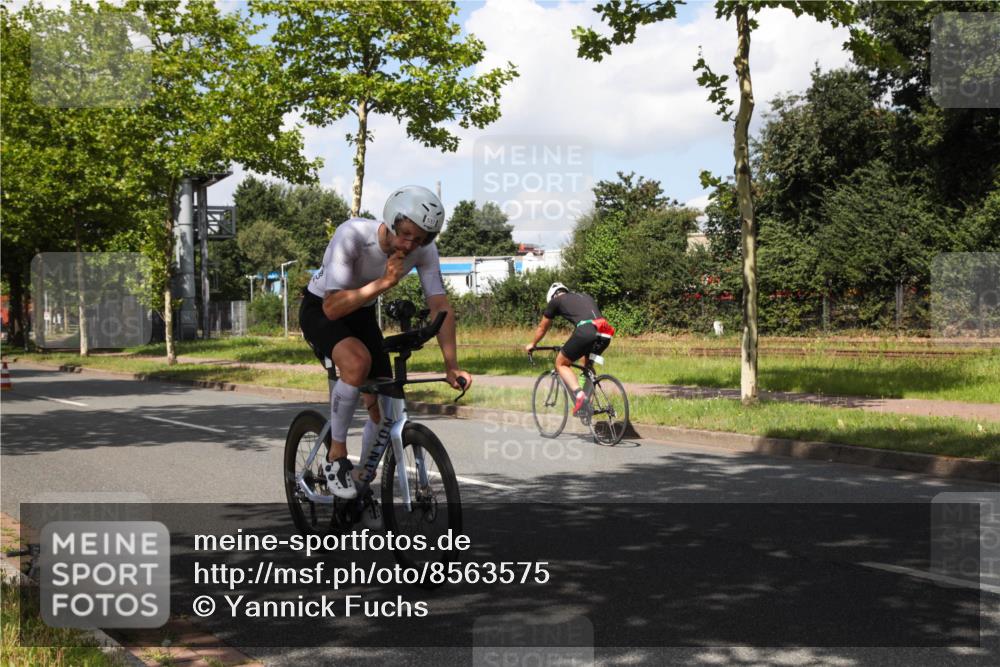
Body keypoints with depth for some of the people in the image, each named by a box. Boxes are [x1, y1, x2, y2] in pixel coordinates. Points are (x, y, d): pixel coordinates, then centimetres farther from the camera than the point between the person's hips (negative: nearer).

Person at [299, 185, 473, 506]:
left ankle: (362, 479, 24)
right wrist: (383, 282, -44)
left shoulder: (424, 249, -20)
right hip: (320, 309, -5)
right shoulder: (352, 235, -34)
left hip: (362, 314, 5)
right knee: (358, 362, -36)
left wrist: (452, 366, -23)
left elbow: (440, 306, -15)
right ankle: (335, 457, -18)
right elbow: (333, 308, -36)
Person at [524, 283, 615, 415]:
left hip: (585, 332, -6)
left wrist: (532, 344, 51)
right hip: (605, 336, 6)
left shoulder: (555, 301, 21)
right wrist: (572, 345, 61)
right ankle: (587, 403, 22)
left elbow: (542, 328, 32)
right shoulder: (586, 296, 35)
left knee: (561, 364, 13)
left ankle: (579, 395, -8)